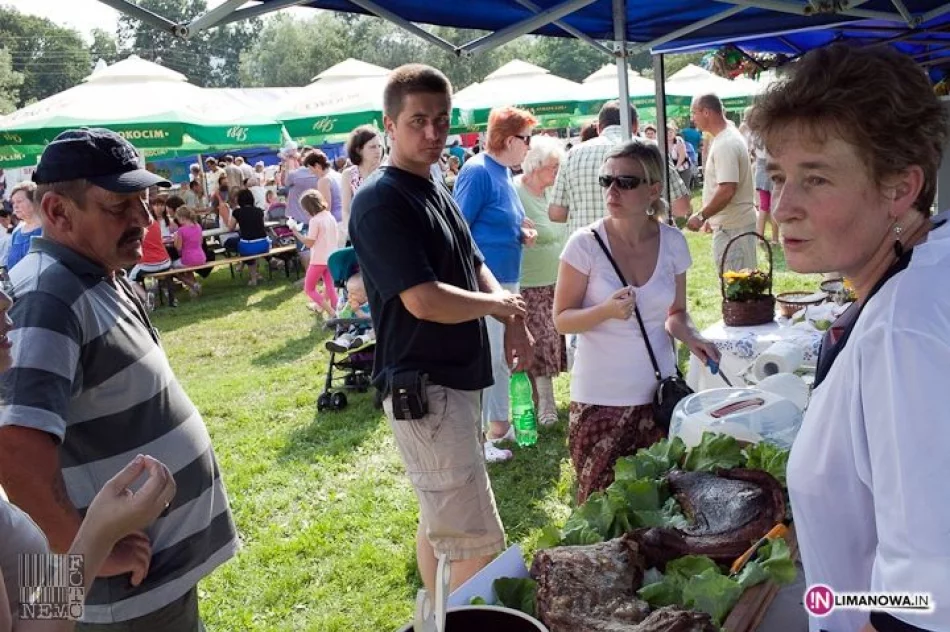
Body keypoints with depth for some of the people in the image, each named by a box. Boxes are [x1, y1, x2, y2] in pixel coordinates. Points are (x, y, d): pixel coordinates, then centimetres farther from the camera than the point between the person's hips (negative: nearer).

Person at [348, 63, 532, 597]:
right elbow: (424, 300, -25)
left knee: (440, 521, 21)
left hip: (459, 379, 10)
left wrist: (514, 321, 0)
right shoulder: (382, 201, -16)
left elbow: (475, 266, 18)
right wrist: (498, 304, -8)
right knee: (478, 544, -7)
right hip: (424, 388, -9)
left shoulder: (436, 190, 13)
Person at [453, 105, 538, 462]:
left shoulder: (504, 173, 13)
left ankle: (499, 424, 33)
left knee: (504, 358, 18)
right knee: (486, 361, -2)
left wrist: (522, 233, 4)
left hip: (506, 280, 10)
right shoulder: (477, 171, -15)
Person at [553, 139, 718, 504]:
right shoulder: (586, 244, -11)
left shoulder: (672, 242, -1)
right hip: (601, 399, -3)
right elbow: (562, 320, -7)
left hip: (658, 393, 3)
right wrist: (606, 310, -25)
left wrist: (688, 336, -10)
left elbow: (676, 313, 12)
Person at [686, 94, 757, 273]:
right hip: (731, 222, 10)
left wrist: (701, 216, -19)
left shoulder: (725, 144, -20)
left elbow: (727, 190, -28)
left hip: (732, 226, -10)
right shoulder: (730, 136, 12)